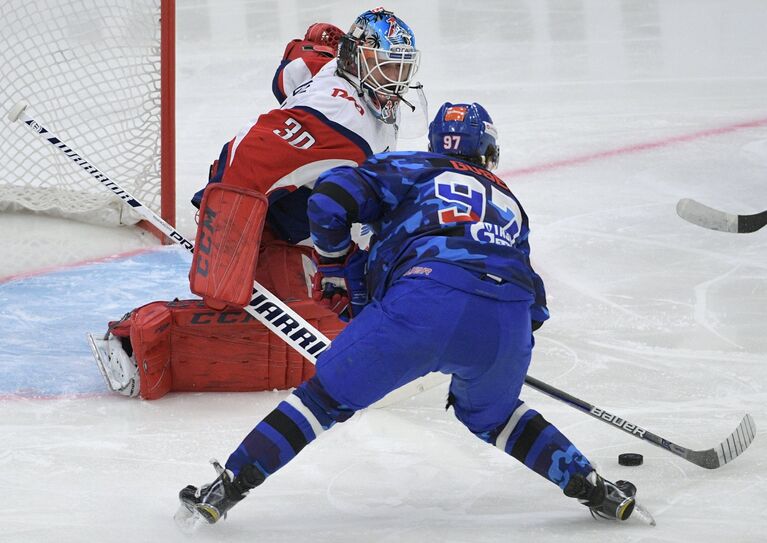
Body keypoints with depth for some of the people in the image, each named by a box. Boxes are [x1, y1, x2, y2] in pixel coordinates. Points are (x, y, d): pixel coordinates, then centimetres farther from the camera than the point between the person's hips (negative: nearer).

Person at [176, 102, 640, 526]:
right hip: (508, 324, 4)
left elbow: (332, 196, 13)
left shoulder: (411, 169, 26)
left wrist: (338, 269, 28)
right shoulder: (510, 203, 38)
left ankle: (226, 489, 6)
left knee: (328, 398, 9)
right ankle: (593, 488, 28)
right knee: (489, 416, 33)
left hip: (423, 300, -4)